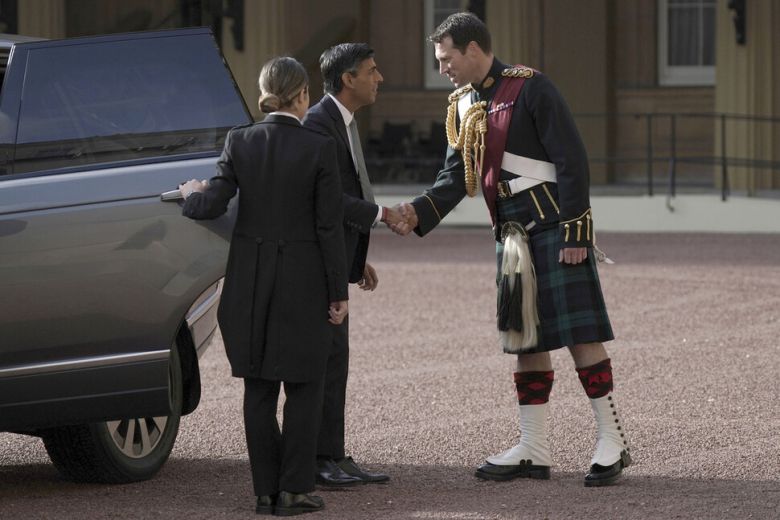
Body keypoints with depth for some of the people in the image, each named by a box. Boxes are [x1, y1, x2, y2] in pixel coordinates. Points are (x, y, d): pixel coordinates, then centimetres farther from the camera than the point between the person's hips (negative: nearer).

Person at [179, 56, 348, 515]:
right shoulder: (319, 149, -10)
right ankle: (295, 489, 3)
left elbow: (212, 205, -7)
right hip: (303, 281, -3)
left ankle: (266, 490, 10)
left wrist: (192, 193, 16)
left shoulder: (240, 142, -3)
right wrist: (339, 292, -3)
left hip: (251, 281, 3)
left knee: (259, 389, 9)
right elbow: (330, 227, -9)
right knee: (303, 387, 6)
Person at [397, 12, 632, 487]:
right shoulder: (464, 105, 12)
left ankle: (613, 441, 0)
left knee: (580, 332, -6)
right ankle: (534, 451, 13)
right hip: (513, 236, 8)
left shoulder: (530, 88, -12)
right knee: (527, 339, 9)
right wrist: (418, 213, -6)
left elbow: (572, 160, -14)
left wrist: (574, 233, -18)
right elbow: (456, 178, 11)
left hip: (555, 229, -8)